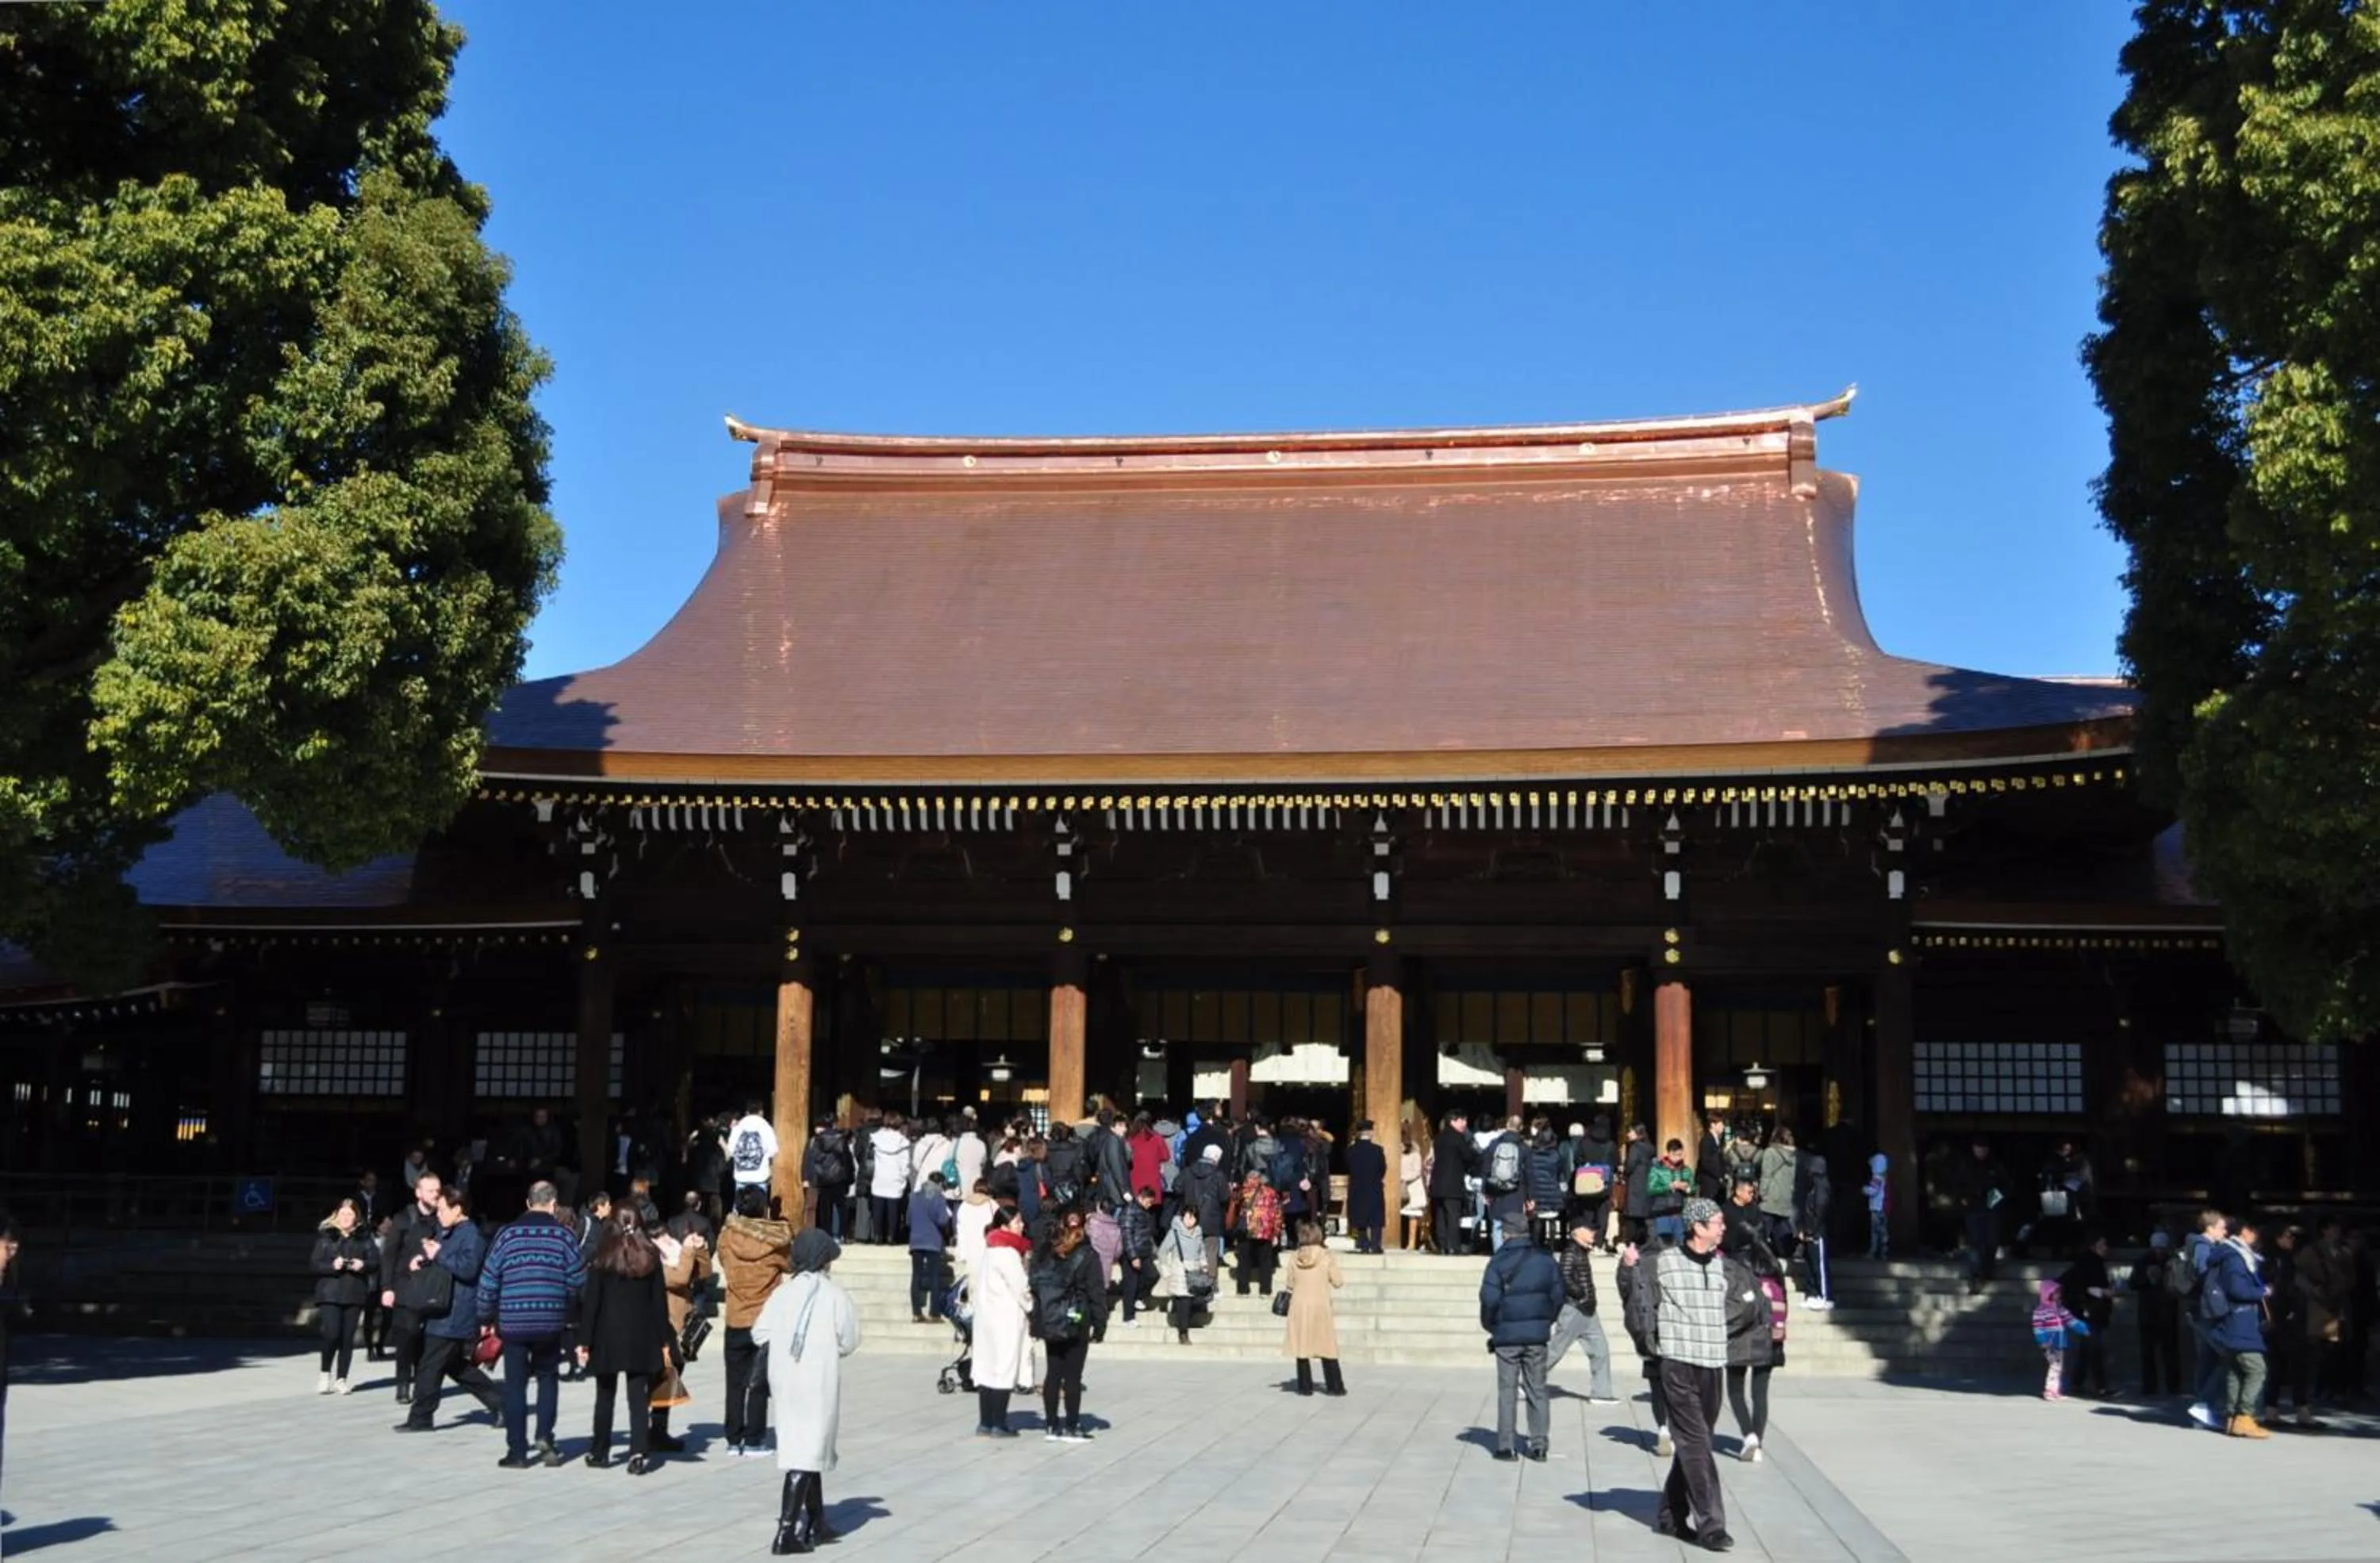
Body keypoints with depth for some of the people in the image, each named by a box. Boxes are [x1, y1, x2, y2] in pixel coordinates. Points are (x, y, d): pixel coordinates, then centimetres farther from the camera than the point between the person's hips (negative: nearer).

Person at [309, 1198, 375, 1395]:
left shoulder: (364, 1238, 9)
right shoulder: (325, 1236, 4)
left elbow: (375, 1263, 6)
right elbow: (316, 1264, -2)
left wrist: (363, 1265, -14)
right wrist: (332, 1265, -19)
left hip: (354, 1294, 2)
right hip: (329, 1292, -2)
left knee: (347, 1337, 2)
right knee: (332, 1334, -14)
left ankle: (341, 1379, 11)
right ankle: (325, 1373, 8)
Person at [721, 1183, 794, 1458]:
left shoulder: (727, 1237, -7)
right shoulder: (775, 1241, -12)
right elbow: (791, 1262, 4)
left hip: (736, 1322, 2)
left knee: (735, 1383, 11)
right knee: (759, 1384, 5)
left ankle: (734, 1440, 12)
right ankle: (754, 1441, 5)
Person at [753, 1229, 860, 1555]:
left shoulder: (782, 1293, 3)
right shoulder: (835, 1296, -7)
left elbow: (760, 1334, -1)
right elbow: (848, 1343, -5)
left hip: (784, 1380, 5)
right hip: (818, 1381, -5)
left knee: (799, 1446, 17)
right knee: (807, 1452, -4)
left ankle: (816, 1522, 28)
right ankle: (787, 1531, -12)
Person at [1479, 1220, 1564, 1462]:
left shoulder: (1499, 1262, -8)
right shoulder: (1546, 1260, 4)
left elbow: (1489, 1299, -12)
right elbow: (1557, 1296, 7)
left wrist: (1489, 1325, 5)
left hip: (1507, 1334, -3)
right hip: (1537, 1334, 3)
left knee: (1507, 1390, 3)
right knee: (1537, 1390, 10)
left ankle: (1505, 1446, 1)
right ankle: (1538, 1445, 9)